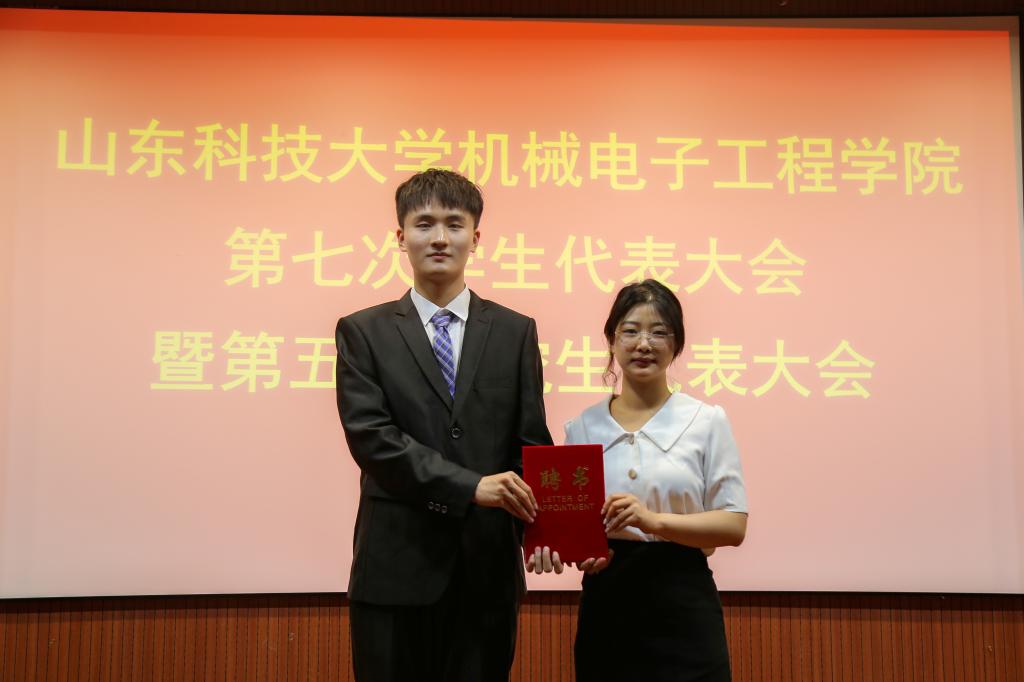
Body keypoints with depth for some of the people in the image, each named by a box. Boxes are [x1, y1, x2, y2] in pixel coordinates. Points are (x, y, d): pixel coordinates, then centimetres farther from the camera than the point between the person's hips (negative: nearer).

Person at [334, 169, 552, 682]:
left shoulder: (515, 331, 7)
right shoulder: (362, 332, 2)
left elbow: (531, 443, 4)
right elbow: (369, 436, -10)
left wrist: (538, 522, -15)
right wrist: (470, 486, -20)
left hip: (487, 567, 2)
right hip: (396, 567, -1)